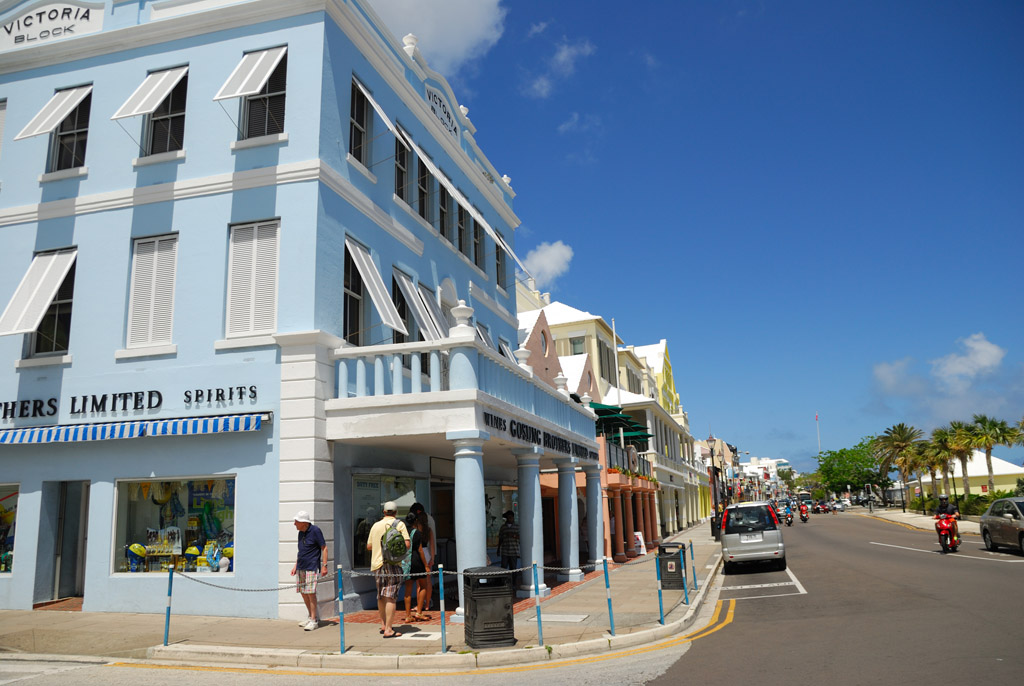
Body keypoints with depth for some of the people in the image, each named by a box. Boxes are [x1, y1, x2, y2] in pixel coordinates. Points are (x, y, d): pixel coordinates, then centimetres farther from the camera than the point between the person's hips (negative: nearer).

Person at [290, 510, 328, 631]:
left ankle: (314, 620, -1)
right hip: (301, 567, 8)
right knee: (303, 592, 10)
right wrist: (295, 566, 18)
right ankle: (311, 617, 23)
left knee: (310, 593, -9)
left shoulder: (315, 530, -12)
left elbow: (324, 548, -10)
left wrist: (324, 566, -15)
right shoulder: (301, 532, 10)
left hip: (312, 567, -8)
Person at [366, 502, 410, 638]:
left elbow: (369, 546, 17)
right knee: (390, 597, -7)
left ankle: (383, 625, 28)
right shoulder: (399, 524, -1)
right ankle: (388, 630, -11)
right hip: (392, 563, -5)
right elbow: (407, 544, -10)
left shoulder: (376, 525, 11)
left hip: (377, 563, 5)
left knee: (381, 596, 18)